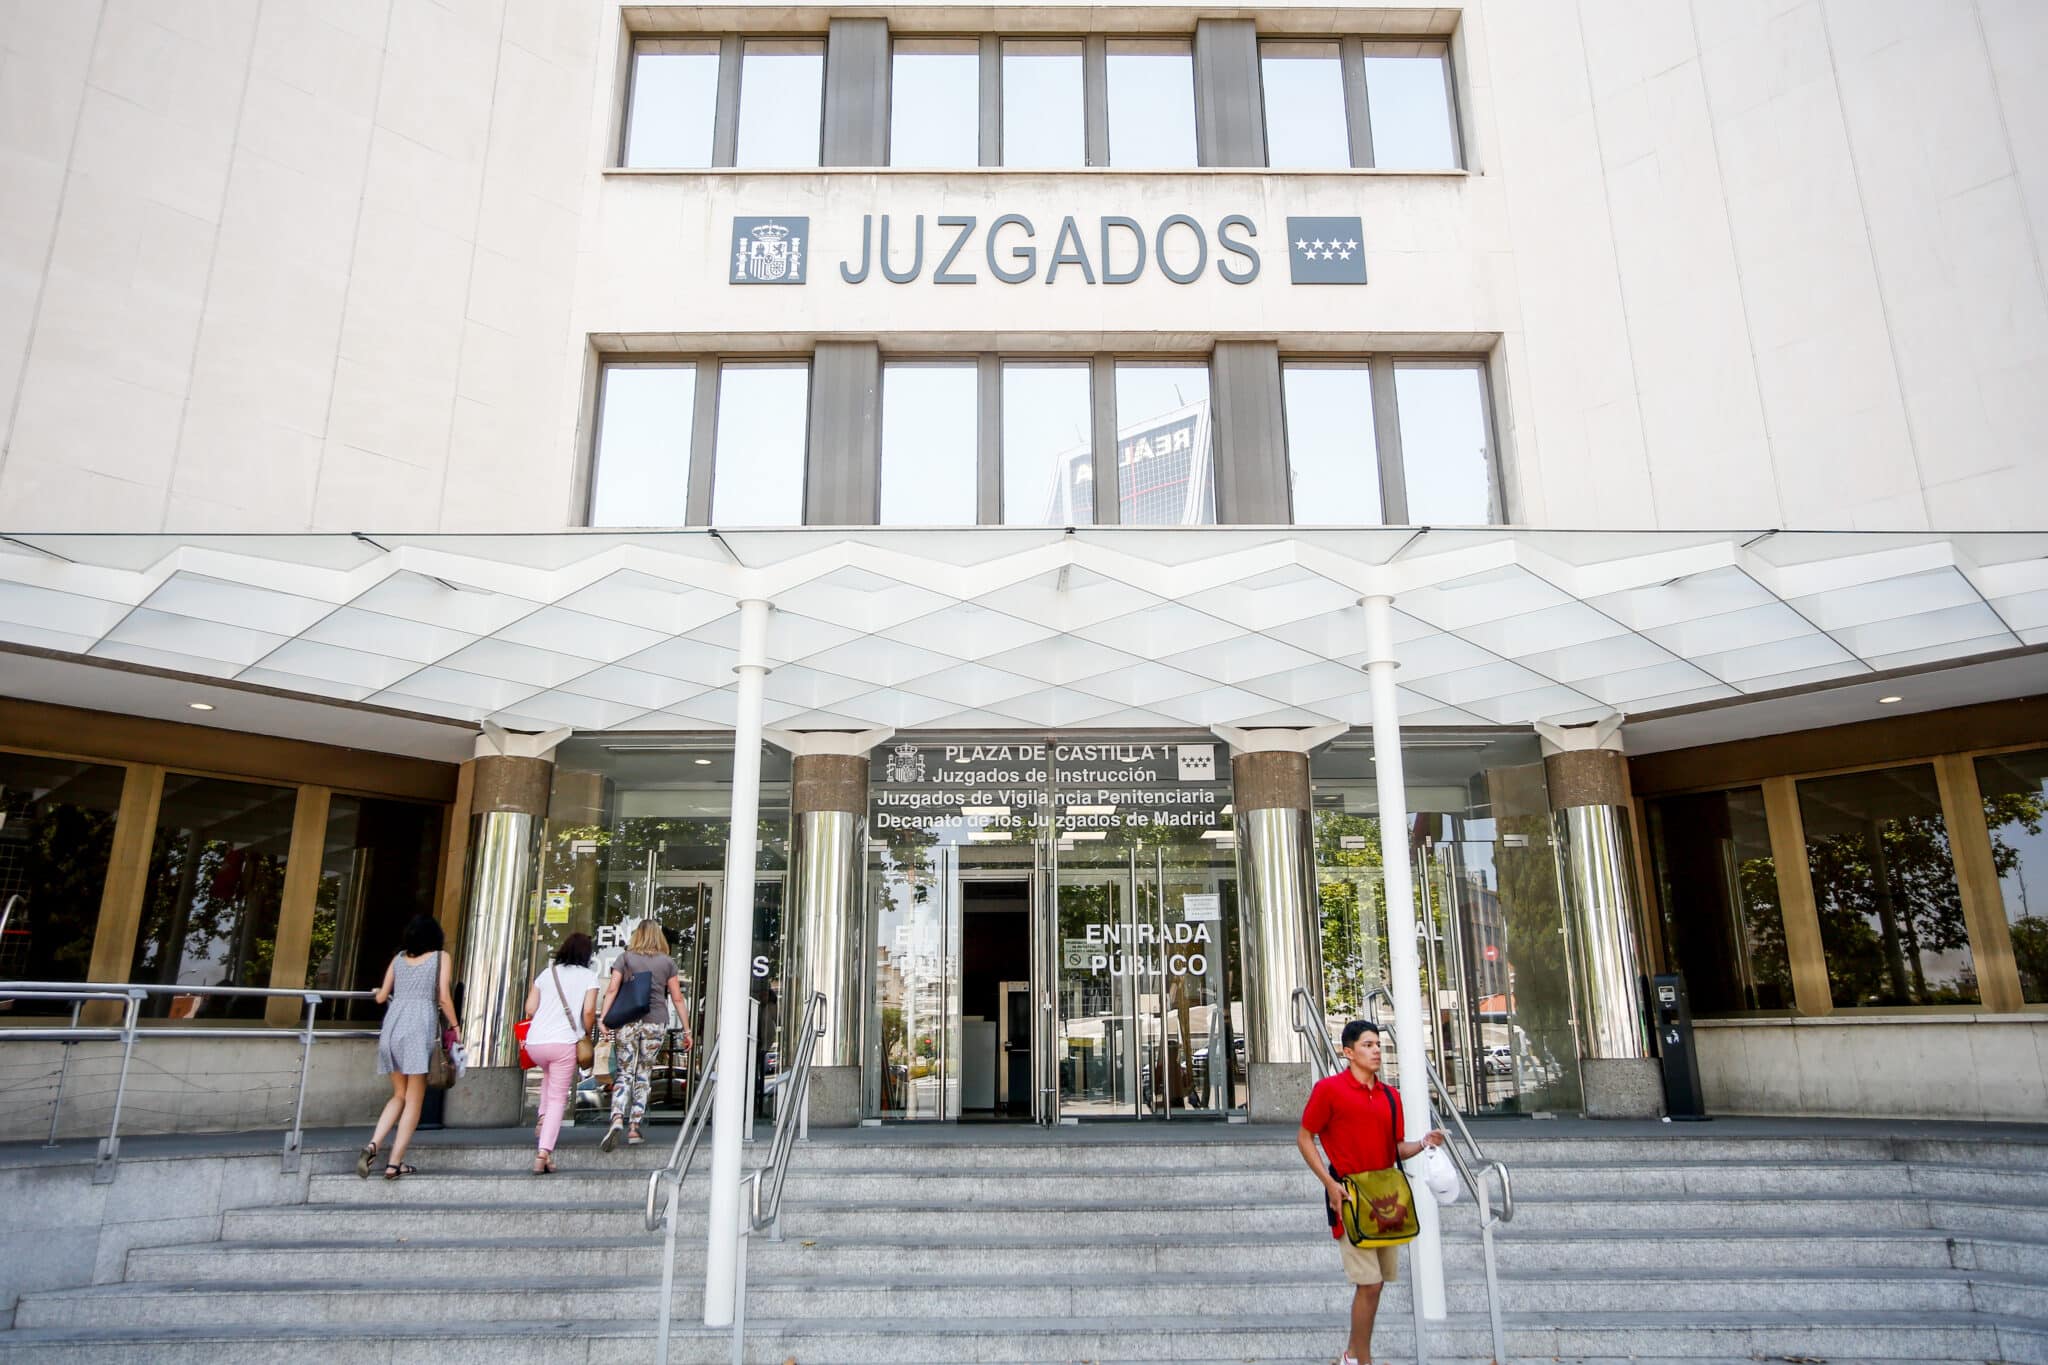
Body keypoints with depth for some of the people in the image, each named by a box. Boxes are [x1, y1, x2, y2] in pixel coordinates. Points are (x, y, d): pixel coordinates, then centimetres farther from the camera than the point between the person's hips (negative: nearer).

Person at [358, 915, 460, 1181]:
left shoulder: (399, 958, 16)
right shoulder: (440, 957, 6)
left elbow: (381, 997, 19)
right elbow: (444, 998, -2)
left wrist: (379, 992, 42)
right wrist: (455, 1027, 10)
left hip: (393, 1024, 4)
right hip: (420, 1026, -4)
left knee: (399, 1095, 18)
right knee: (413, 1100, 4)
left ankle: (372, 1145, -1)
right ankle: (394, 1163, 1)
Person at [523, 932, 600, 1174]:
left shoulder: (547, 974, 13)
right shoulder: (588, 976, 3)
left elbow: (530, 1008, 8)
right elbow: (589, 1011, -7)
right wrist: (586, 1034, 10)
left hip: (535, 1042, 4)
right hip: (564, 1042, -4)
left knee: (549, 1072, 36)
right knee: (558, 1099, 4)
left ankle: (543, 1119, 20)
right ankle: (544, 1152, -8)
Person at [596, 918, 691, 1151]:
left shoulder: (625, 958, 8)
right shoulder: (667, 962, 9)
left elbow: (612, 989, -4)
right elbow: (677, 998, 8)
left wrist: (603, 1018, -7)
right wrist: (686, 1030, 11)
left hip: (627, 1021, 0)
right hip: (656, 1023, 1)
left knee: (623, 1072, 3)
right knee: (643, 1075, 9)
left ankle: (617, 1118, -18)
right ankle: (634, 1127, 6)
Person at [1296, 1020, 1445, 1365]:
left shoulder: (1390, 1096, 10)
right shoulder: (1329, 1088, -8)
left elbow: (1395, 1150, 14)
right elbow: (1304, 1138, -5)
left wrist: (1423, 1144, -6)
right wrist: (1329, 1183, -14)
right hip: (1349, 1197, -6)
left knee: (1374, 1281, 13)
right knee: (1370, 1282, -9)